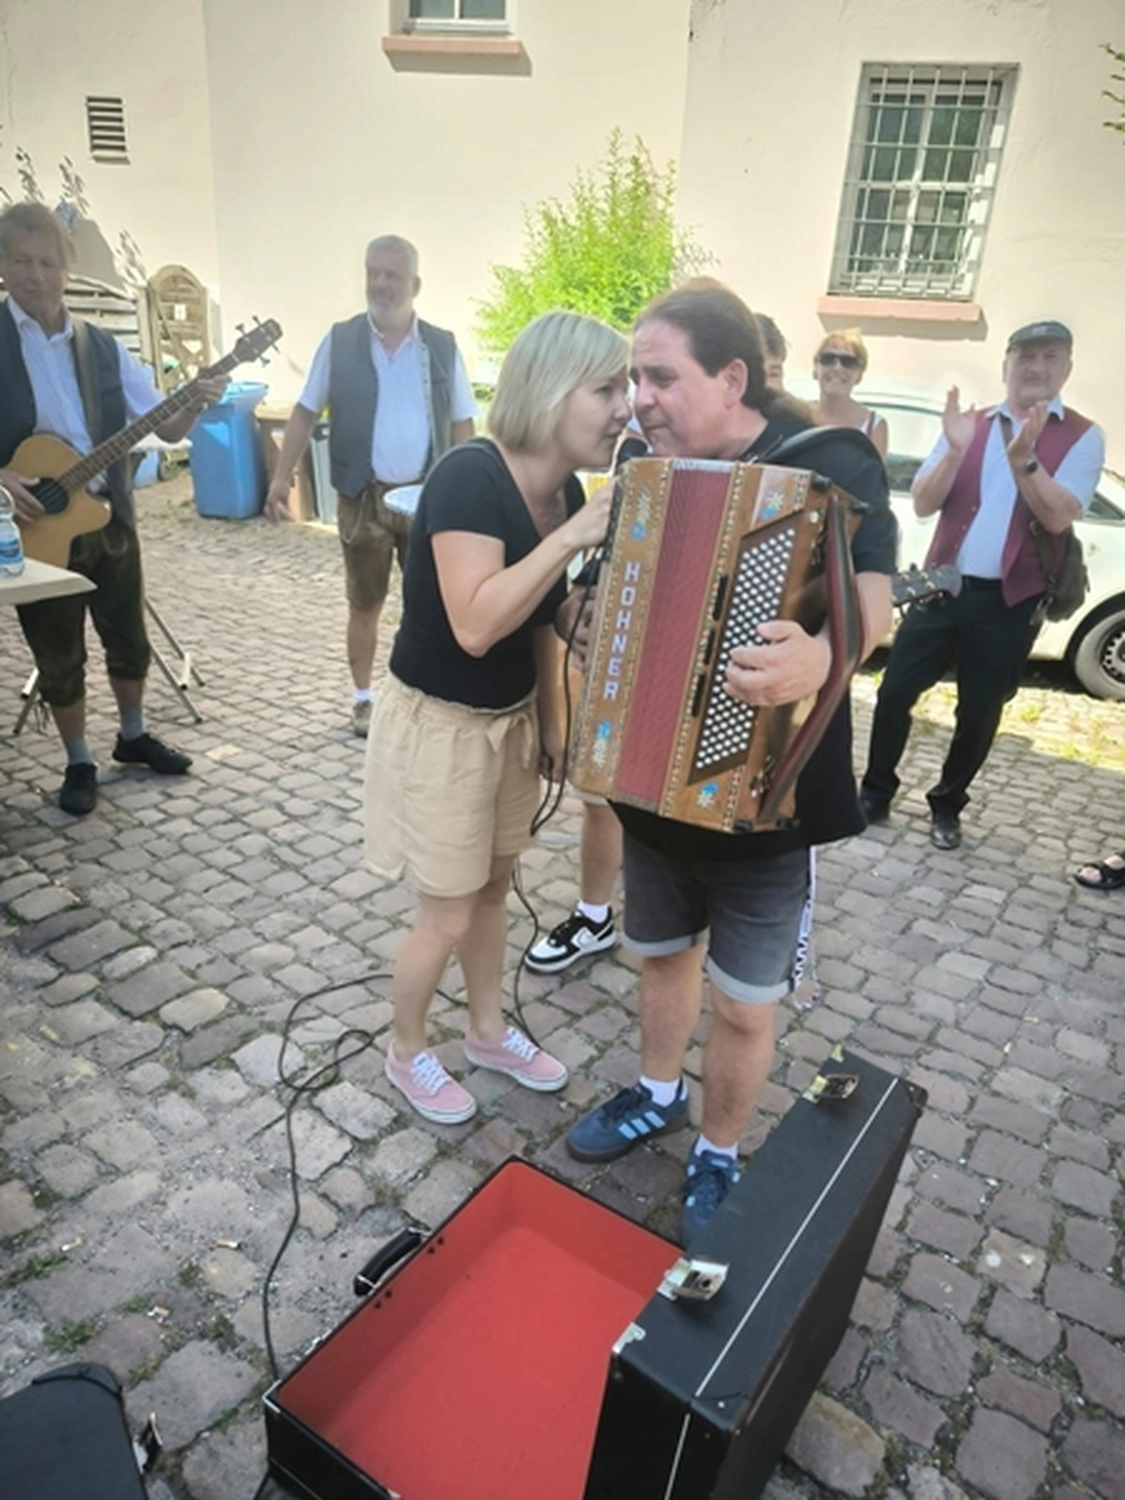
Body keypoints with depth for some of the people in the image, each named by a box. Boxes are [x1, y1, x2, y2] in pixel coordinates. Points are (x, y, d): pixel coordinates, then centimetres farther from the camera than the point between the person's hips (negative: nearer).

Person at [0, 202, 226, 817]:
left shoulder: (102, 347, 4)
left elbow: (166, 428, 3)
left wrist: (197, 402, -16)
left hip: (109, 515, 4)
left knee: (129, 639, 14)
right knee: (59, 657, 7)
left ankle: (133, 736, 35)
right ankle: (78, 764, 24)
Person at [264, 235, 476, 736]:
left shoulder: (442, 346, 2)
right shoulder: (339, 341, 0)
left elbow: (462, 424, 6)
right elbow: (305, 412, 3)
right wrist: (281, 477, -3)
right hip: (363, 497, -1)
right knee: (364, 603, 9)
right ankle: (363, 696, 23)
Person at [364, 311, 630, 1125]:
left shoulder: (566, 489, -1)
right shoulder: (470, 478, -25)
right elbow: (476, 624, -35)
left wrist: (550, 721, 13)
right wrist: (575, 536, -35)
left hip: (510, 720, 8)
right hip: (438, 725, -7)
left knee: (495, 886, 21)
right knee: (448, 914, 7)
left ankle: (489, 1031, 44)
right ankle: (407, 1054, 34)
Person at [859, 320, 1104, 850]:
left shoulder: (1082, 438, -1)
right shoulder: (968, 425, 5)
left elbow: (1059, 516, -15)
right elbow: (922, 503, -3)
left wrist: (1023, 459, -28)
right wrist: (955, 450, -18)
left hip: (1010, 601, -1)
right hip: (942, 585, 2)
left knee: (979, 713, 8)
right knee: (895, 693, 1)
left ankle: (946, 807, 26)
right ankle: (875, 794, 18)